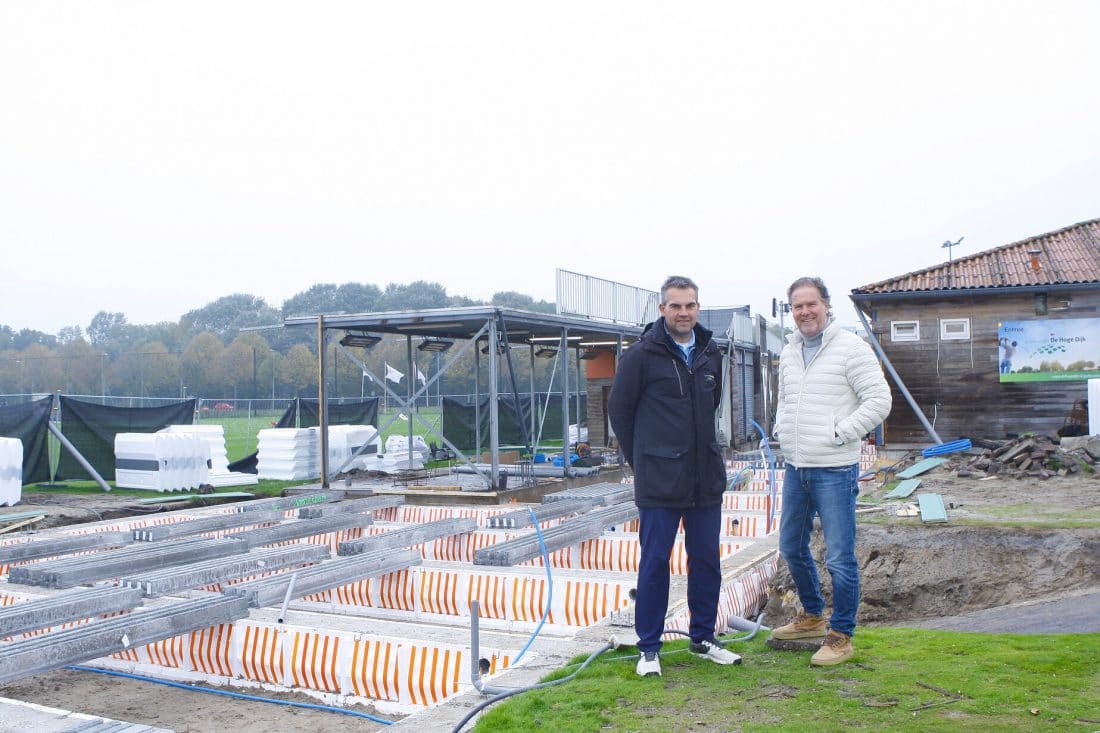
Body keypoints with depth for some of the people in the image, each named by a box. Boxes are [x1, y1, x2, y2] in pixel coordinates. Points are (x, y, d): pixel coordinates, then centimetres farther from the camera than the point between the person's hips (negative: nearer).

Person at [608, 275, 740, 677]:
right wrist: (640, 460, 1)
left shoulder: (711, 354, 8)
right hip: (659, 482, -5)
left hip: (707, 478, 6)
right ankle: (649, 648, 15)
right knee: (654, 563, 3)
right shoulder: (642, 354, -9)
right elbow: (619, 409, -2)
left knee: (706, 561, 12)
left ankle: (703, 639, 28)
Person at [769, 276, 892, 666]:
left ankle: (841, 636, 12)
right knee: (792, 548, 18)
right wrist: (782, 428, 11)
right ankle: (812, 616, 37)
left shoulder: (851, 347, -10)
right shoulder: (789, 353, 12)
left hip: (834, 471, -8)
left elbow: (879, 401, -13)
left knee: (840, 558, -3)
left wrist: (839, 434, -16)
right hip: (795, 468, 8)